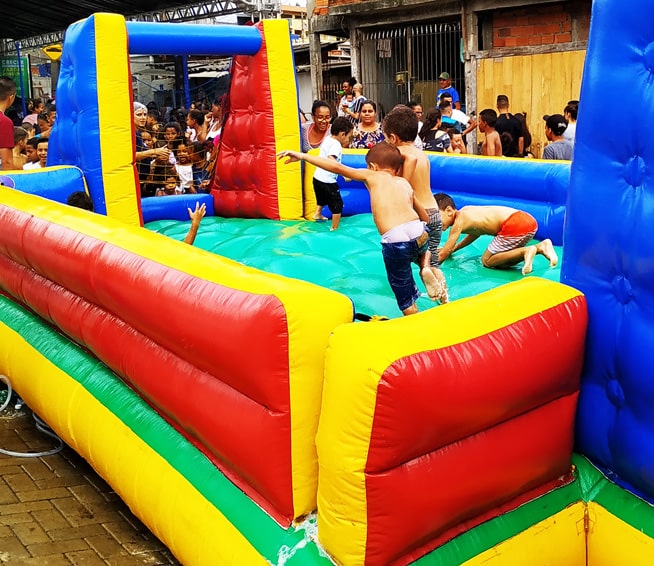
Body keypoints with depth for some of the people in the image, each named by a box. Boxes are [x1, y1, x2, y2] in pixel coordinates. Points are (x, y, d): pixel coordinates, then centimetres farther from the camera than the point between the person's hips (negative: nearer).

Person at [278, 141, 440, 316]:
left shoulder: (372, 176, 15)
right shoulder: (404, 183, 26)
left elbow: (338, 167, 12)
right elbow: (424, 215, 32)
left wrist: (303, 156, 18)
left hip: (395, 242, -4)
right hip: (420, 234, 4)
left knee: (405, 297, 13)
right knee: (422, 248, 41)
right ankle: (426, 268, 13)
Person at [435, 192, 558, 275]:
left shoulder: (459, 222, -6)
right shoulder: (465, 211, 20)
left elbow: (443, 254, -4)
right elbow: (475, 232, 40)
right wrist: (453, 249, 39)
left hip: (515, 224, -9)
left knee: (487, 261, 2)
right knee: (501, 261, 20)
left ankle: (526, 251, -13)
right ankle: (540, 247, 8)